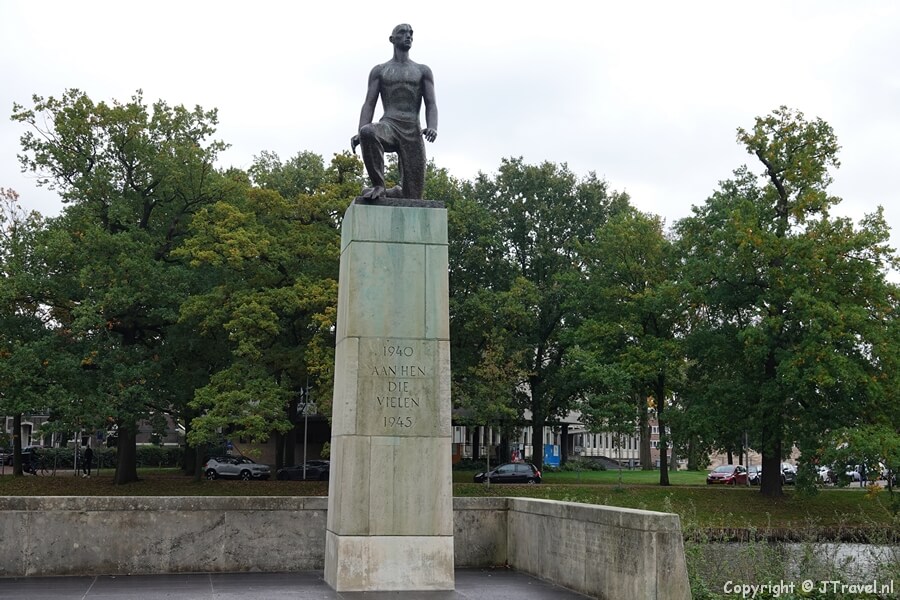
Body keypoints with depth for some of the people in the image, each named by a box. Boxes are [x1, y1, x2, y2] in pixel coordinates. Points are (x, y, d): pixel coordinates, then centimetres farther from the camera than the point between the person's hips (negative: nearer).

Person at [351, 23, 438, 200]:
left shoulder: (423, 71, 18)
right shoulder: (379, 71, 17)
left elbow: (431, 104, 8)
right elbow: (369, 104, 8)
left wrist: (432, 127, -15)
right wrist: (360, 132, -11)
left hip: (413, 132, 1)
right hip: (388, 126, -1)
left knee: (413, 198, -8)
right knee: (368, 132, -41)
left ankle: (396, 192, 30)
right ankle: (378, 186, -25)